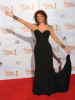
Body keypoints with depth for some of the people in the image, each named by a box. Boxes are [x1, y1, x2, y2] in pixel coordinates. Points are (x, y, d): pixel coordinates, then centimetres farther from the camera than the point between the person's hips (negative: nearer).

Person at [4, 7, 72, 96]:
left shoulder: (49, 27, 2)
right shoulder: (34, 27, 3)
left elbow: (56, 38, -1)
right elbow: (23, 21, -4)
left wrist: (64, 47, -8)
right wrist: (13, 16, -13)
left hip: (47, 50, -1)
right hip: (38, 50, 1)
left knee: (48, 68, 4)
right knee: (39, 69, 7)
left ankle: (49, 88, 20)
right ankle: (39, 89, 21)